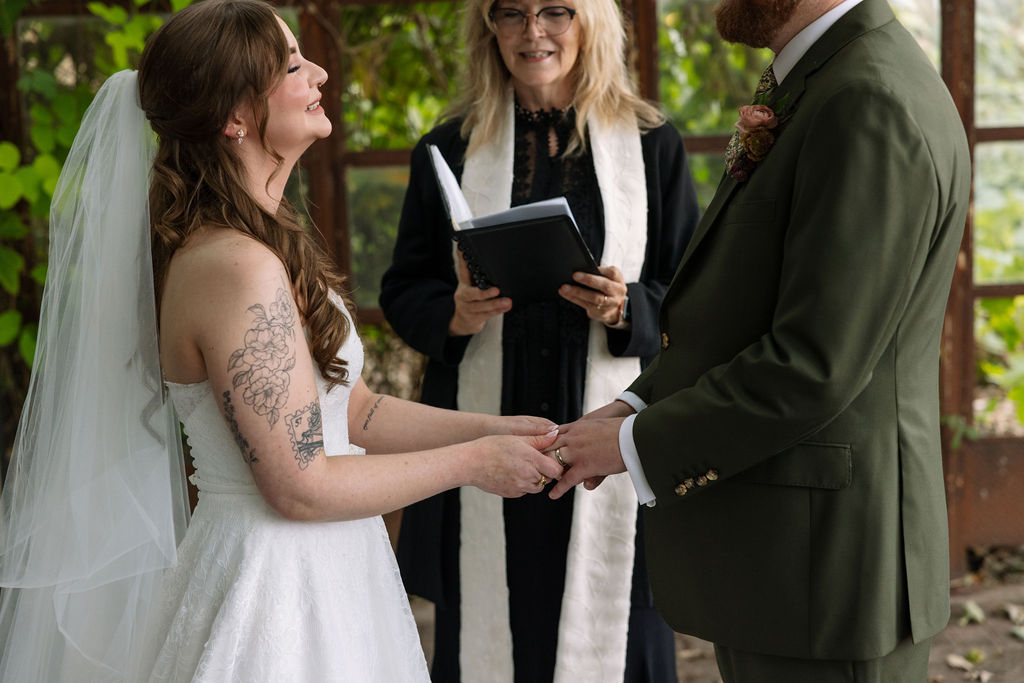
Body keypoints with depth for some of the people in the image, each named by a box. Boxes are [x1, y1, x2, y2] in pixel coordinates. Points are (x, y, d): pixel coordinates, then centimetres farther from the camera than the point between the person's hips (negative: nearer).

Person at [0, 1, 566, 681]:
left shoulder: (269, 245, 8)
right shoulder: (237, 268, -23)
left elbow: (352, 410, 9)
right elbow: (300, 485, -22)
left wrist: (492, 427, 1)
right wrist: (471, 462, -13)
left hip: (320, 572, 9)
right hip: (281, 597, -9)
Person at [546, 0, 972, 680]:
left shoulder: (873, 106, -21)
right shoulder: (820, 85, 12)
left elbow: (813, 365, -24)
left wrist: (639, 443, -14)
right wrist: (636, 407, 3)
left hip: (823, 563, -9)